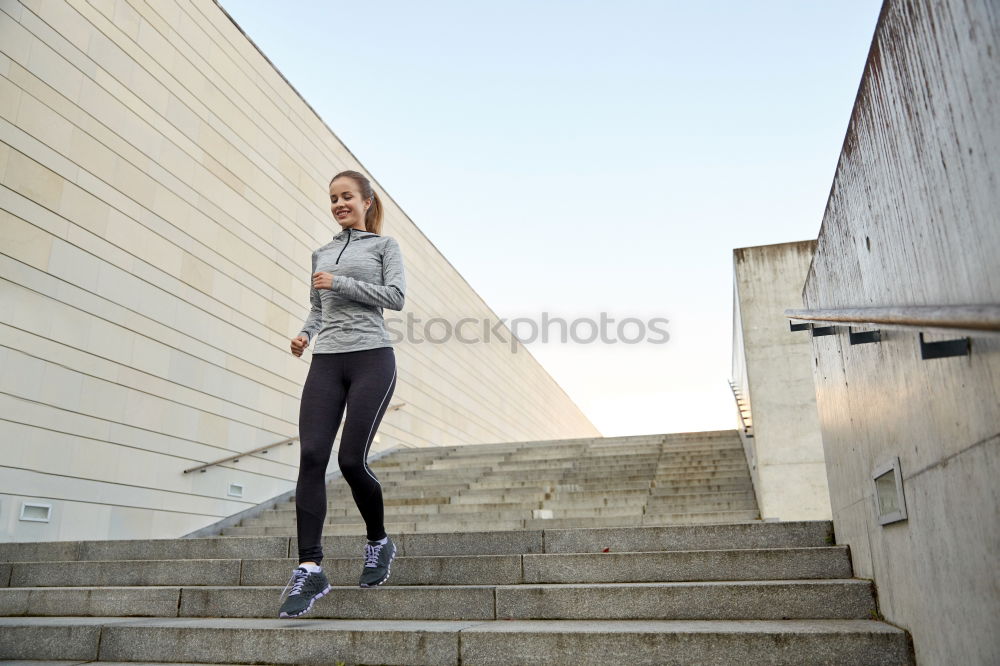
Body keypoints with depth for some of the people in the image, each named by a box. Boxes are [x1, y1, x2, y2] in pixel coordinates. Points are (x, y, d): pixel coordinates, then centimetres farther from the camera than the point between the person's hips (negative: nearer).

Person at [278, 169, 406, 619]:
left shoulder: (384, 245, 9)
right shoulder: (322, 254, 22)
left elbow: (395, 297, -3)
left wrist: (341, 282, -8)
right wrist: (305, 333, 4)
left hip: (371, 359, -4)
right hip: (326, 362, 4)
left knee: (352, 459, -10)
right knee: (311, 456, -11)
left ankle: (378, 543, 18)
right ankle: (309, 570, -7)